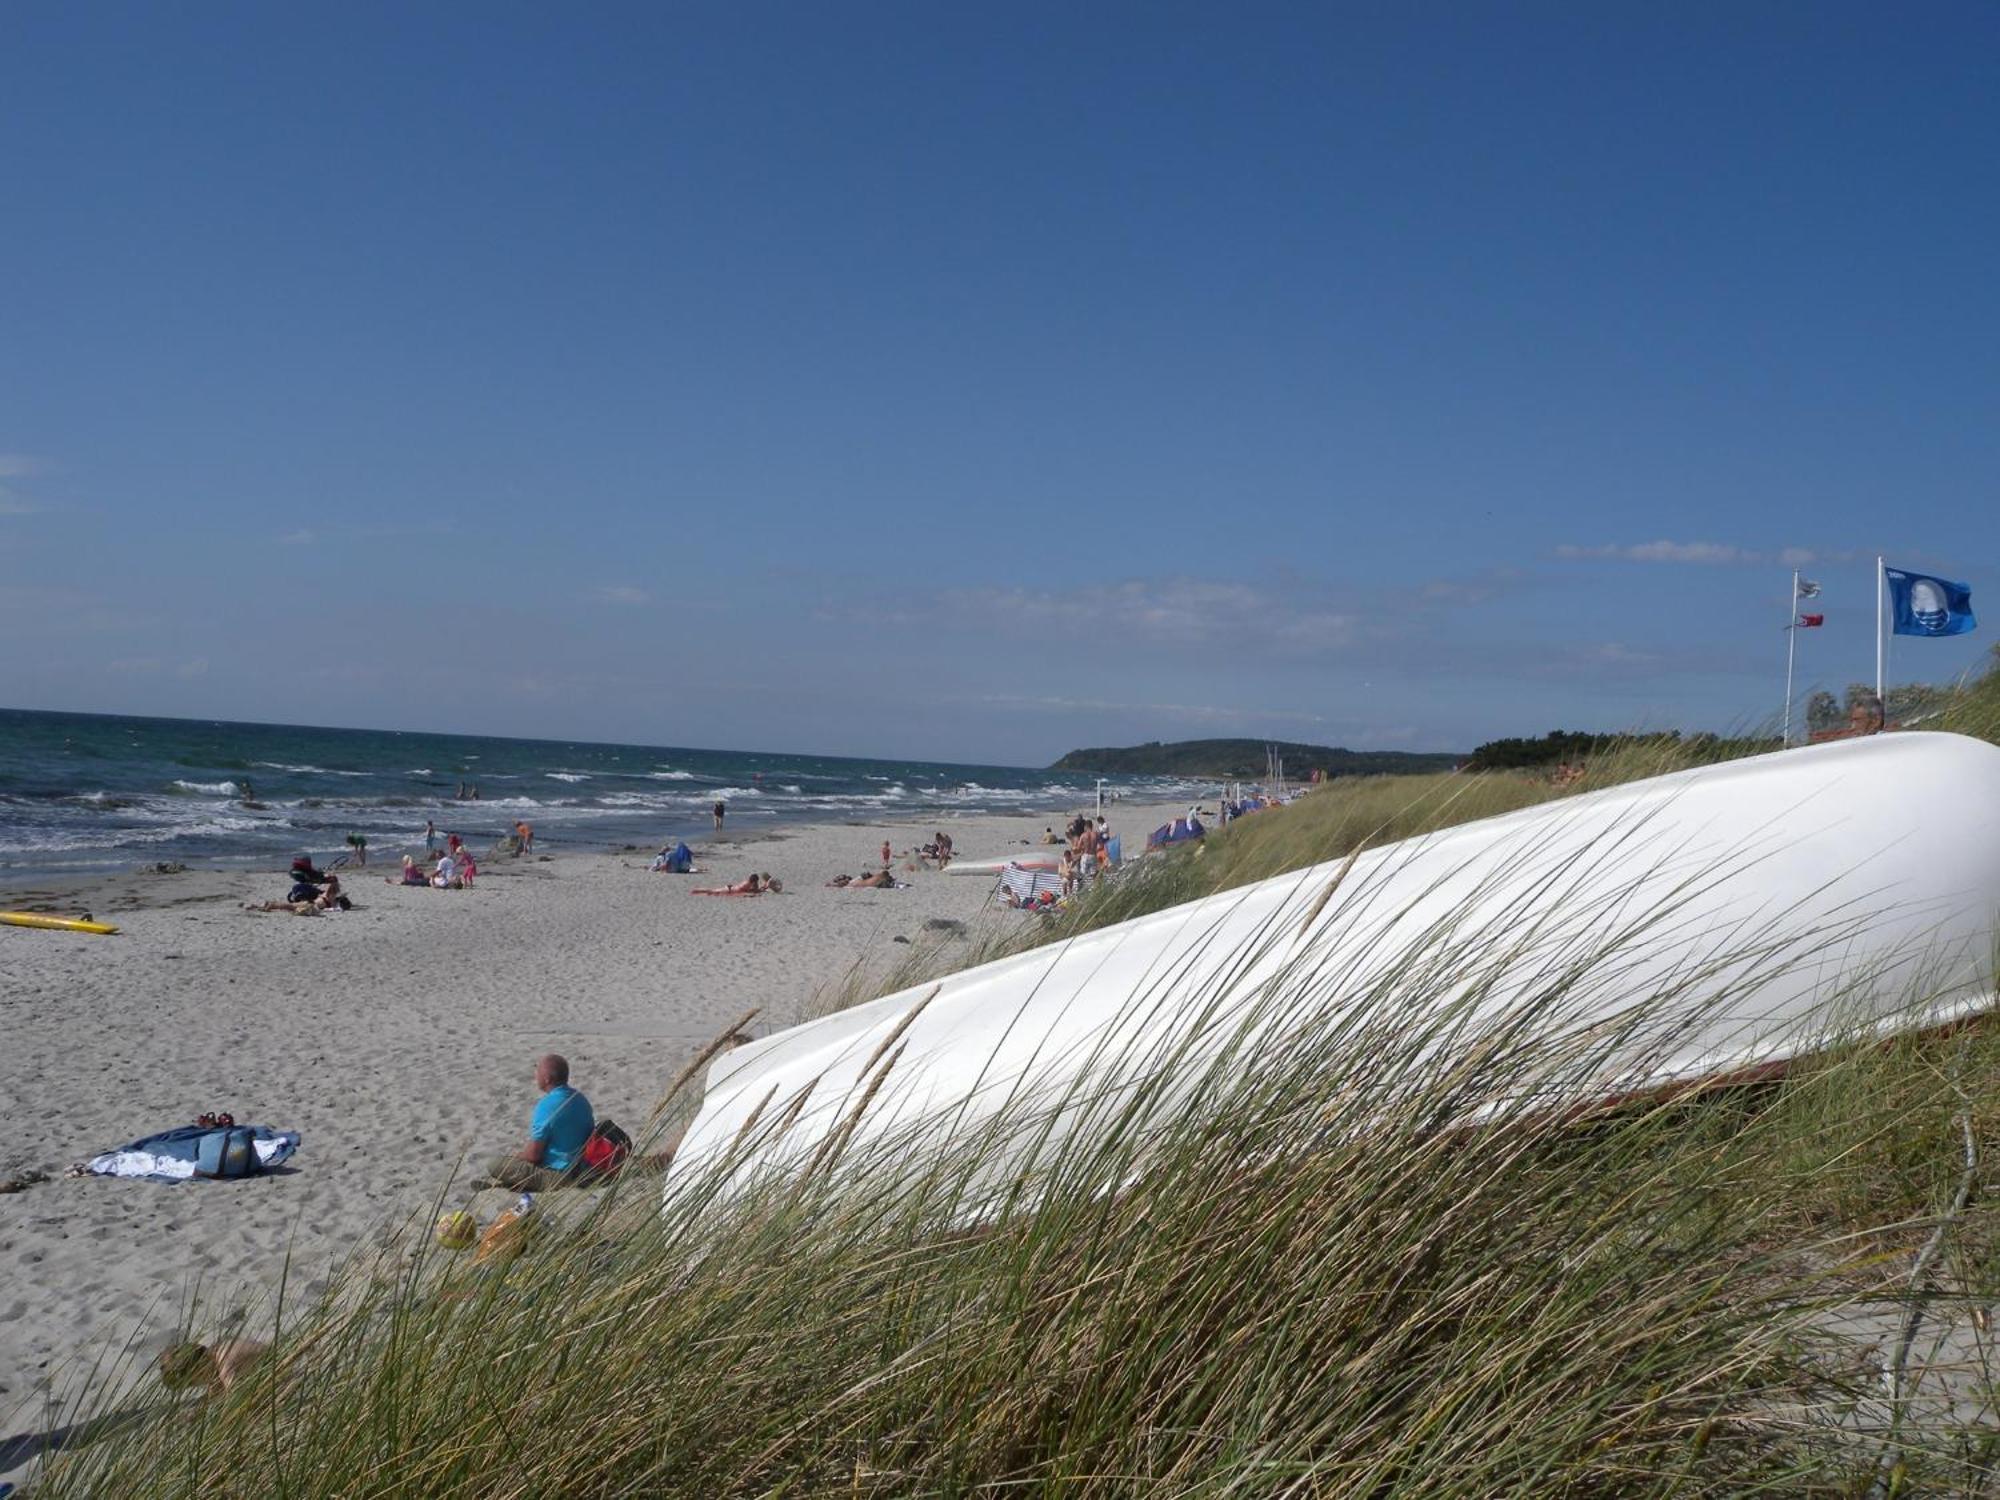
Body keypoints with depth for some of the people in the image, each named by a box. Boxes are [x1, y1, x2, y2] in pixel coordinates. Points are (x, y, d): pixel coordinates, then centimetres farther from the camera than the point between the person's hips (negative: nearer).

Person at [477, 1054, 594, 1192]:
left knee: (494, 1166, -1)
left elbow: (533, 1154, -19)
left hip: (557, 1176, -8)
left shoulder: (546, 1106, -22)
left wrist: (516, 1156, 4)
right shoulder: (581, 1100, 2)